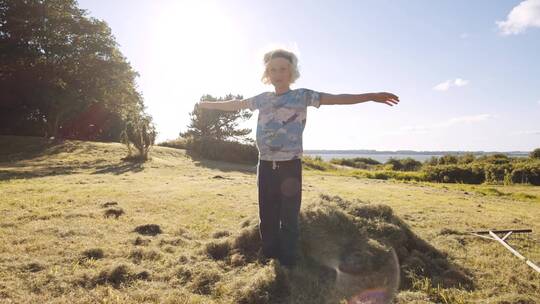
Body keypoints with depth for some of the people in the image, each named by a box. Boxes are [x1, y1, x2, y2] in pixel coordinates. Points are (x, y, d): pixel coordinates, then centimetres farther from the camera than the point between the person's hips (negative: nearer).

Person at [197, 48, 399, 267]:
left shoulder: (303, 96, -1)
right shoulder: (262, 99, 10)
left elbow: (336, 99, -10)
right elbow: (235, 104, 22)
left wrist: (371, 96, -19)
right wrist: (206, 104, 30)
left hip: (290, 166, -3)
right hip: (265, 166, 4)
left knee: (289, 219, 3)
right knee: (267, 218, 13)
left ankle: (288, 265, 20)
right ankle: (269, 262, 30)